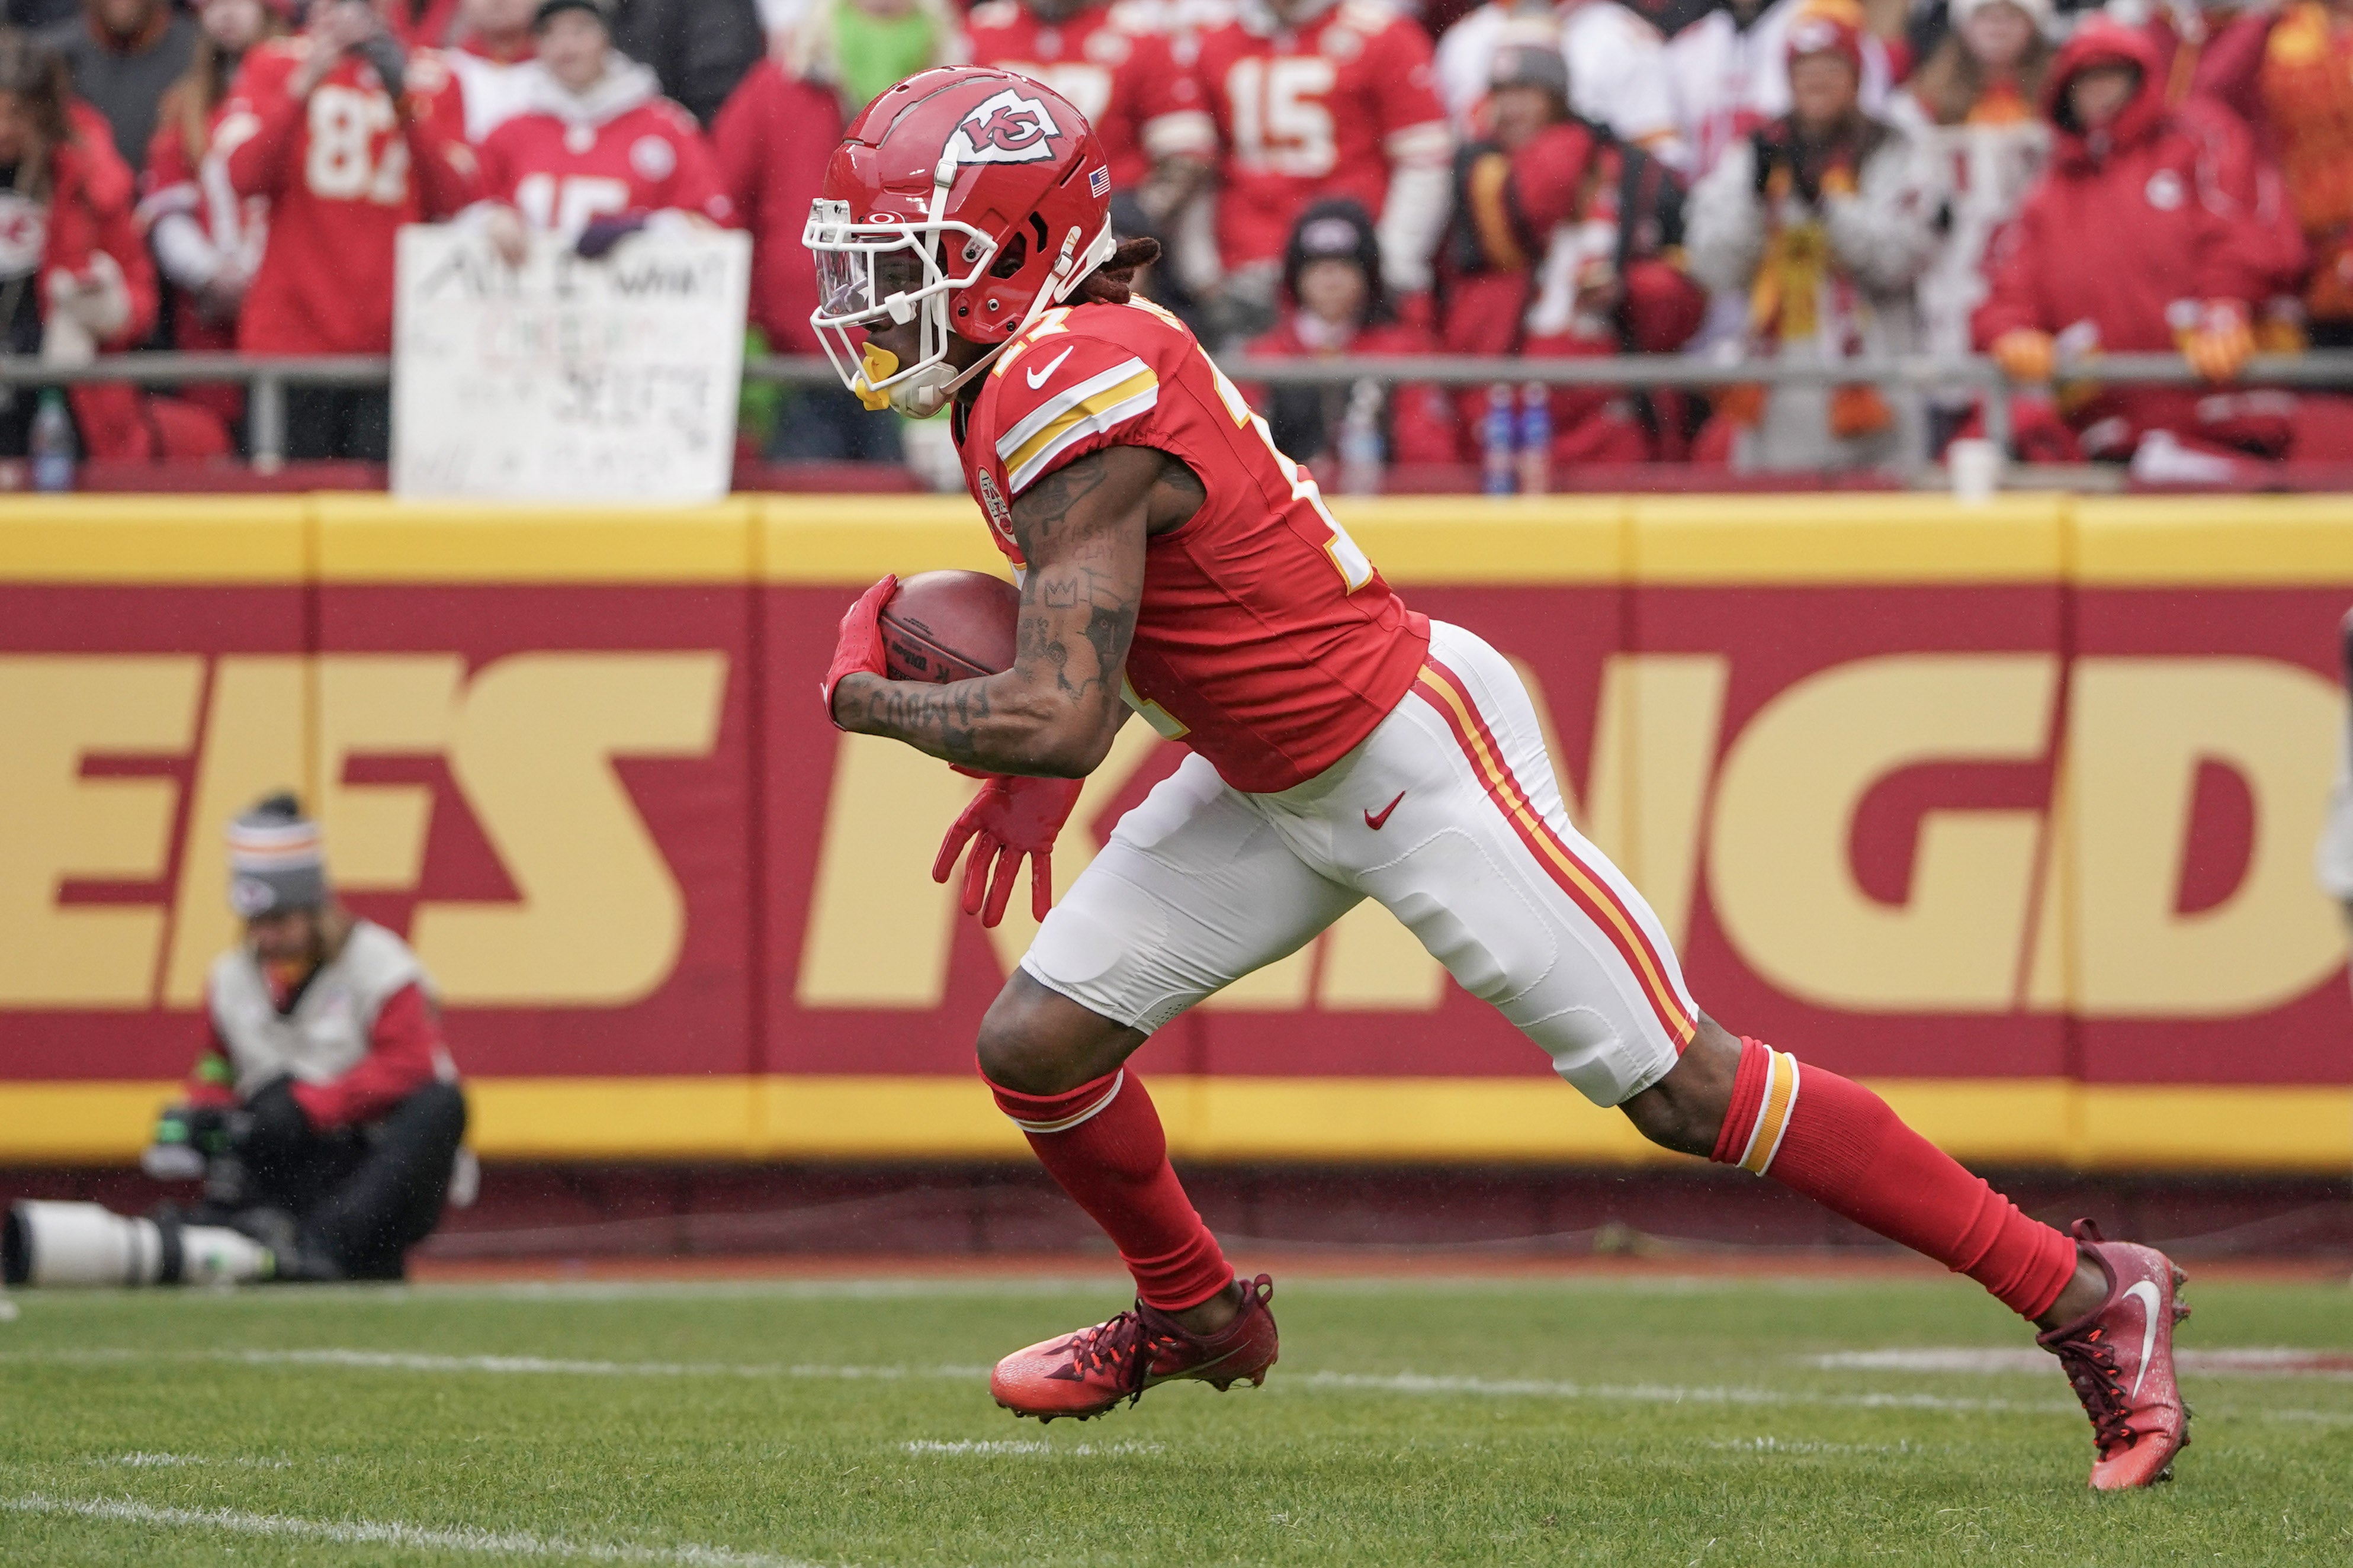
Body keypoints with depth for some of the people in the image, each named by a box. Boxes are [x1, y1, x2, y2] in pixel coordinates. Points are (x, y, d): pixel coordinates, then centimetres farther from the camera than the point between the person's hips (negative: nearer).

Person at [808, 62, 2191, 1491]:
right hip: (1278, 785, 10)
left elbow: (1062, 719, -28)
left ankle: (2088, 1295, 1)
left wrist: (863, 696, -11)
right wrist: (1038, 766, 13)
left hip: (1415, 760, -10)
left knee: (1682, 1089, -6)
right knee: (1035, 1043, 6)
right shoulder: (1067, 349, 5)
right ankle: (1195, 1316, 33)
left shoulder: (1065, 401, -25)